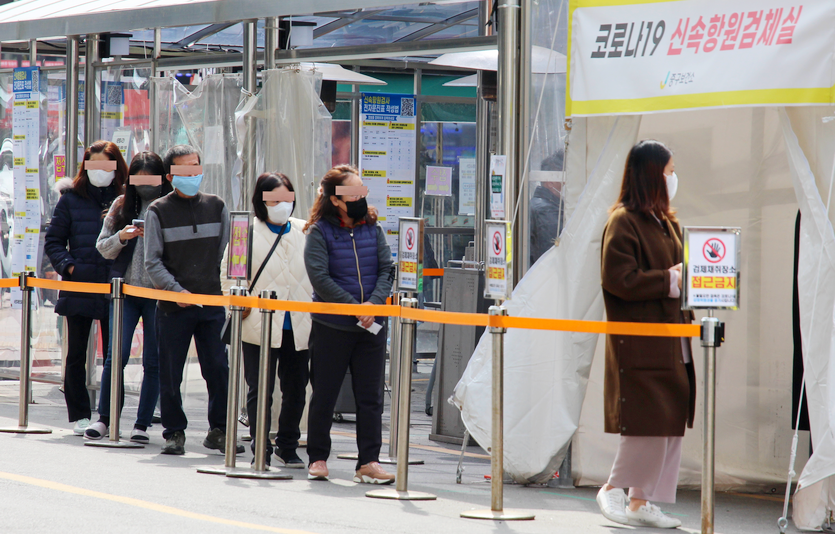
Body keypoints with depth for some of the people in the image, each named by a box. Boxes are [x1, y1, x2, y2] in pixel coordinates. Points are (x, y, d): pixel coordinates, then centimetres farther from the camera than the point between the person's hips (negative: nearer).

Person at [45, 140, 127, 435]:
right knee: (76, 355, 5)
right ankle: (79, 417, 11)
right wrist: (68, 266, -8)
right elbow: (53, 240, 6)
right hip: (79, 288, 0)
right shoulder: (71, 200, 5)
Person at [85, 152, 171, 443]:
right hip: (126, 289, 2)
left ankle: (142, 424, 9)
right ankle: (104, 418, 8)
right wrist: (121, 237, -8)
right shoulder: (122, 205, 8)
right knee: (116, 355, -3)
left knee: (153, 361, 2)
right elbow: (103, 247, 11)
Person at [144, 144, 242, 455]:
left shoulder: (216, 207, 10)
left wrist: (223, 291, 6)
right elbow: (153, 262, -3)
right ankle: (174, 432, 13)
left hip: (212, 304, 2)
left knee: (219, 369, -1)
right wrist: (176, 290, -14)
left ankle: (219, 431, 10)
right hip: (173, 307, -2)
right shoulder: (158, 212, 1)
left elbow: (225, 255, 14)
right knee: (170, 374, 2)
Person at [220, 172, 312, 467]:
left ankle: (288, 446, 22)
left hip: (298, 326, 3)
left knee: (296, 388, 8)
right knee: (260, 390, 0)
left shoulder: (306, 232, 9)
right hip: (259, 326, -3)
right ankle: (261, 449, 9)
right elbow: (230, 274, 2)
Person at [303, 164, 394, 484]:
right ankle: (317, 458, 17)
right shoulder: (320, 231, -5)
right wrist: (355, 307, -16)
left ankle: (369, 462, 1)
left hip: (371, 325, 3)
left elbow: (386, 269, 3)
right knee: (324, 395, 6)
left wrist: (374, 303, -15)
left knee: (370, 397, 0)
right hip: (331, 326, -3)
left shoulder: (372, 228, 7)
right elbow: (320, 277, -13)